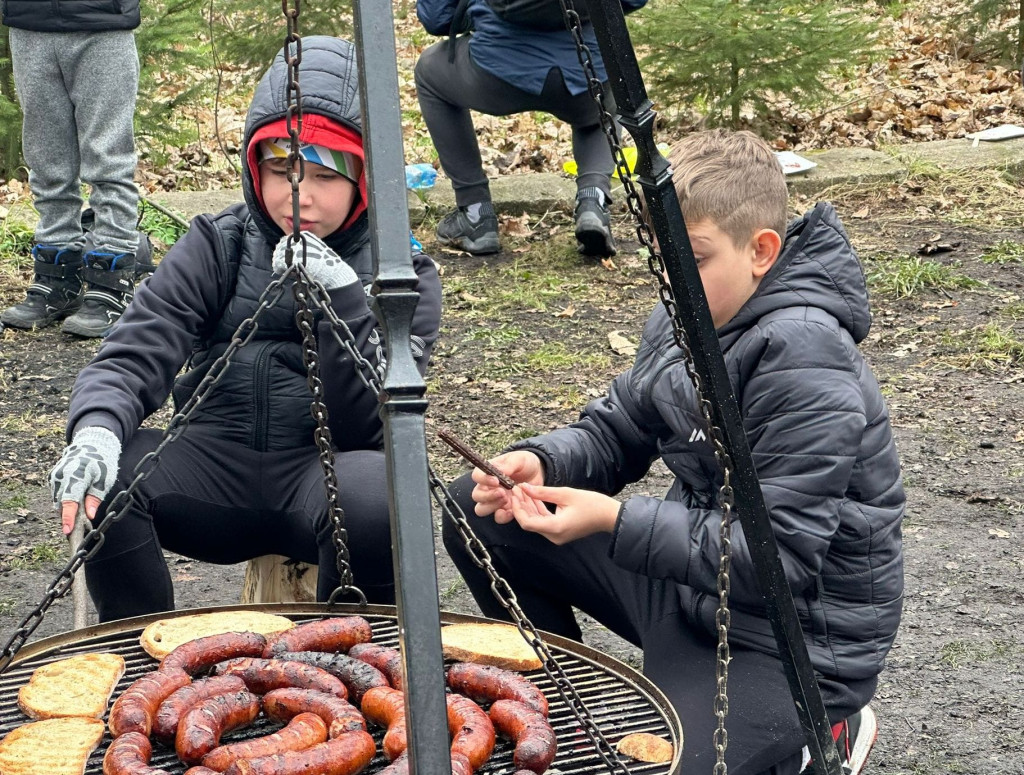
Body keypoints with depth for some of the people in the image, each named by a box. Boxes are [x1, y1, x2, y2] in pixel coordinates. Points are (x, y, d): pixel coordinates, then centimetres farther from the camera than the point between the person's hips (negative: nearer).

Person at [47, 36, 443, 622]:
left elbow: (375, 425, -7)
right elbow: (135, 356, -7)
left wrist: (343, 300, -19)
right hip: (217, 460, 2)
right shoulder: (217, 248, 9)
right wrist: (97, 430, -29)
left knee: (377, 496, -35)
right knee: (98, 477, -27)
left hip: (324, 471, -1)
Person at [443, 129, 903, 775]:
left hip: (793, 642, -8)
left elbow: (781, 555, -28)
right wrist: (538, 463, -12)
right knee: (479, 510, 2)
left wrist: (615, 521, -29)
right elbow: (615, 434, 11)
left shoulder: (804, 358, -26)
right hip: (690, 585, 8)